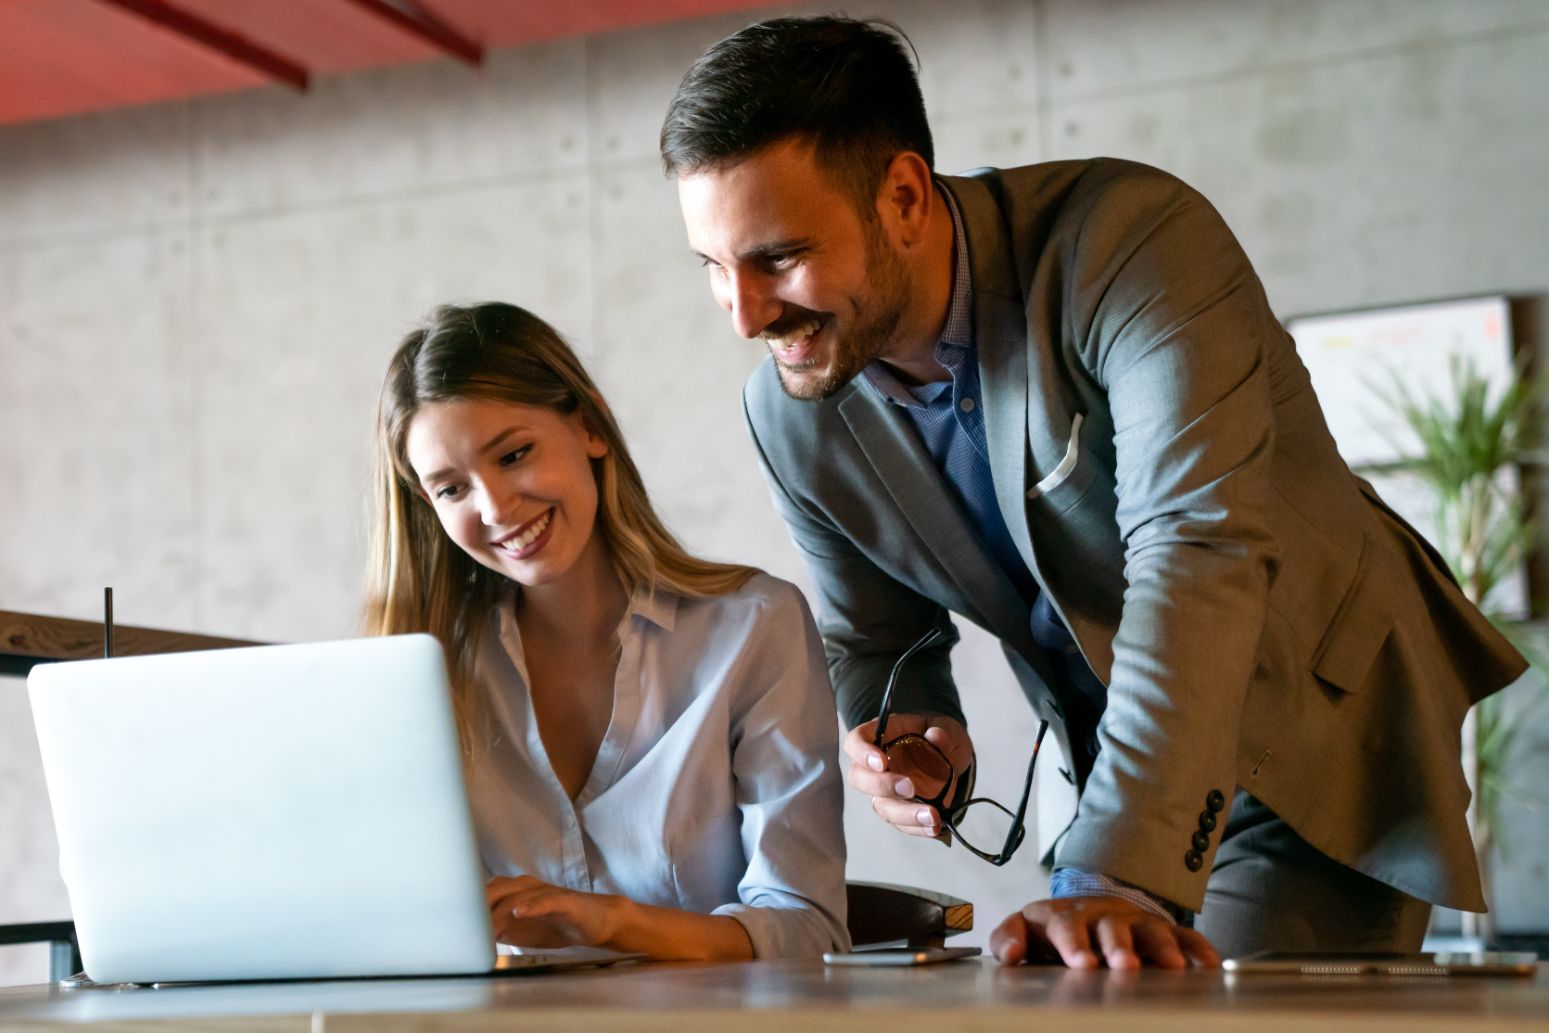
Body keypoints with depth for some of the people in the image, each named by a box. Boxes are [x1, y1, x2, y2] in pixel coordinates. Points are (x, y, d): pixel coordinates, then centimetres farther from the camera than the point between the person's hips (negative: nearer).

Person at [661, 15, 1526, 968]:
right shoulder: (790, 412, -9)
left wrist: (1117, 873, -47)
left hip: (1328, 734, -5)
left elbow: (1199, 549, -38)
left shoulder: (1130, 242, -27)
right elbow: (874, 641, 7)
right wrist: (909, 743, -17)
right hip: (1128, 774, 5)